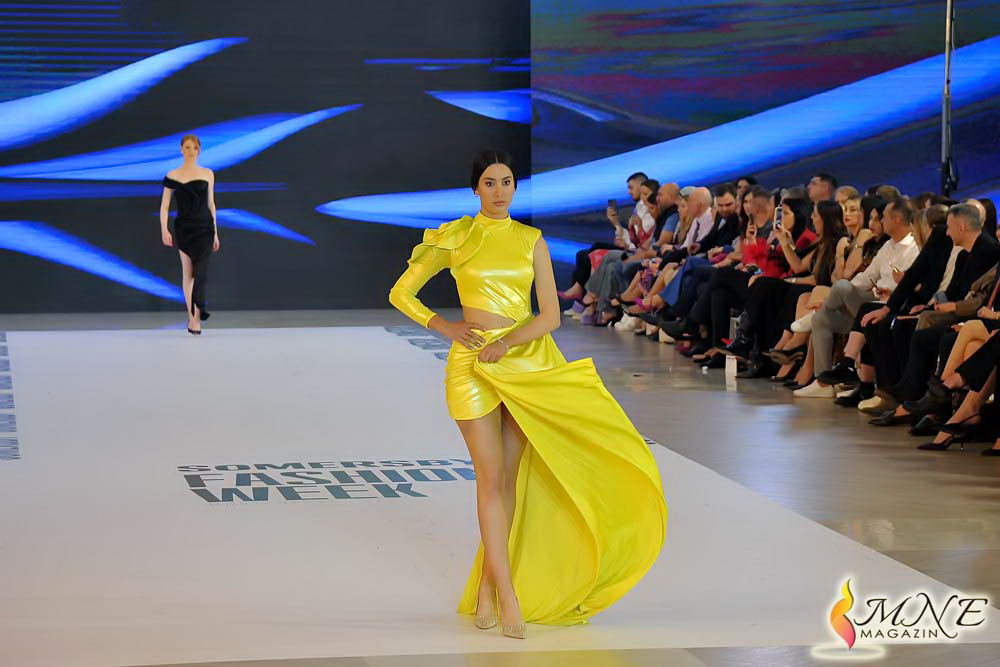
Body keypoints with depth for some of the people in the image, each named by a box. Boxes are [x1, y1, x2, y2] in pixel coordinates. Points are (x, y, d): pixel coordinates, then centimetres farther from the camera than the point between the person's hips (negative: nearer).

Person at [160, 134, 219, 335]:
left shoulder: (207, 174, 6)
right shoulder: (173, 176, 1)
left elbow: (211, 204, 12)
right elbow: (164, 206, 0)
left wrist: (215, 232, 11)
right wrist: (164, 230, -13)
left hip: (204, 227, 0)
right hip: (183, 228, 0)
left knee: (201, 271, -15)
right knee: (187, 272, 4)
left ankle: (197, 316, -21)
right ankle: (192, 317, 11)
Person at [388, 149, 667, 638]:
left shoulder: (531, 240, 7)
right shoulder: (453, 239, 1)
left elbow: (550, 314, 1)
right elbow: (400, 294, 6)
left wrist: (506, 342, -14)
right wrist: (445, 328, -6)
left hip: (526, 362, 3)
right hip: (473, 365, -3)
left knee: (511, 478, 3)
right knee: (490, 477, -6)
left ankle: (486, 587, 13)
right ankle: (508, 596, -7)